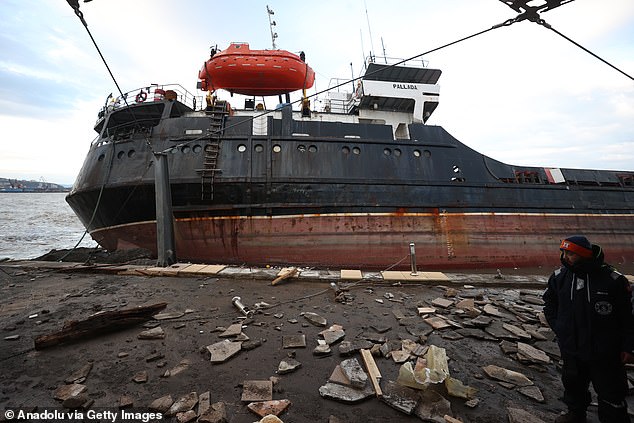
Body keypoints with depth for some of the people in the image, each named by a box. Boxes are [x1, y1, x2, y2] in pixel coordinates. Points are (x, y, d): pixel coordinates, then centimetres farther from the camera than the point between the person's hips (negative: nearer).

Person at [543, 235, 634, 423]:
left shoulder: (613, 279, -15)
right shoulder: (559, 277, -5)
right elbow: (549, 304, 11)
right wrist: (558, 327, 4)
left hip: (605, 354, -4)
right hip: (571, 349, 4)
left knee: (611, 394, 11)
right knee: (573, 385, 23)